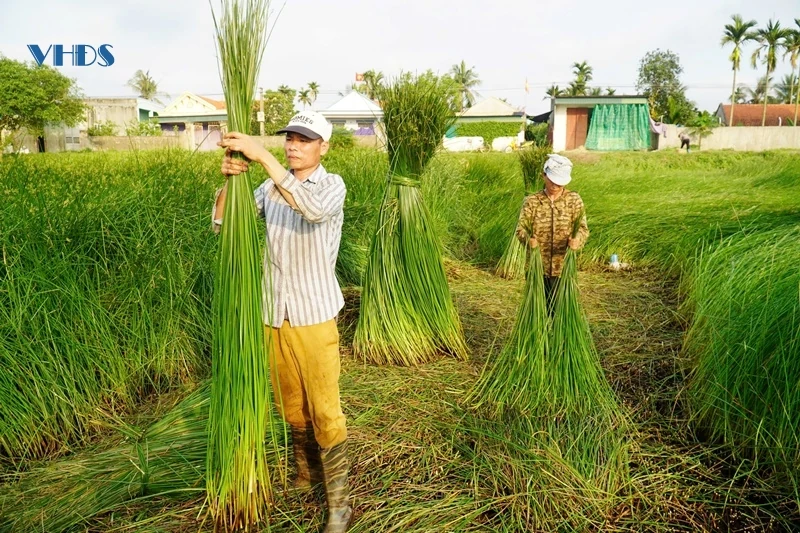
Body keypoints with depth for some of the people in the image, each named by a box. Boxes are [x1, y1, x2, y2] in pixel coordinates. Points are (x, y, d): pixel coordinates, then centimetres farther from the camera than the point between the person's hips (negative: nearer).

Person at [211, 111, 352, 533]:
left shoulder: (332, 185, -6)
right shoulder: (271, 188, 5)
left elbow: (314, 209, -30)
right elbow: (222, 224, -1)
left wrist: (263, 157, -34)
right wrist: (229, 179, -19)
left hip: (314, 315, -4)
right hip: (274, 314, 5)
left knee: (324, 411, 0)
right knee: (290, 404, 18)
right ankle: (305, 474, 40)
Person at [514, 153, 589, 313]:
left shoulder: (574, 200, 0)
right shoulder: (531, 201, 0)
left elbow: (582, 228, -7)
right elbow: (521, 228, -8)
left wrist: (577, 239, -31)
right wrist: (528, 239, -32)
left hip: (564, 267, 0)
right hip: (537, 267, 0)